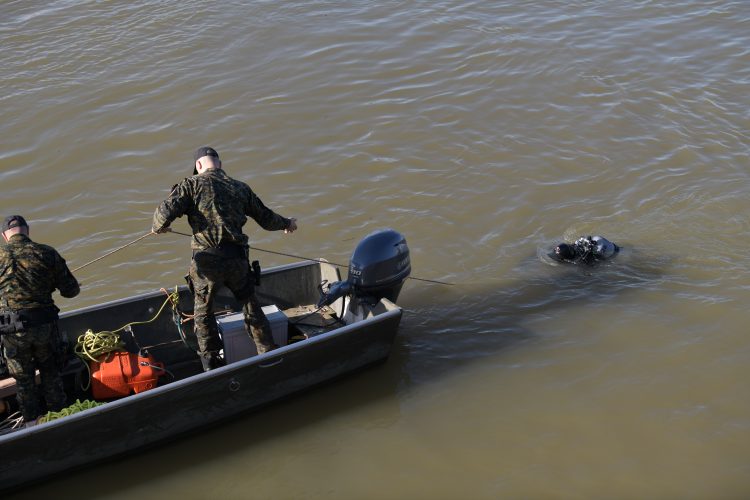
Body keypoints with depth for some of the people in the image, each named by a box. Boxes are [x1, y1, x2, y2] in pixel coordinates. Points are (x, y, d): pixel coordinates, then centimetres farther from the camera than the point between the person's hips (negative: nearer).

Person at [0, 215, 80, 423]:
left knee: (23, 377, 20)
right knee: (50, 370, 24)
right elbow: (71, 290, -3)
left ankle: (32, 420, 34)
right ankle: (58, 411, 38)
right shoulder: (47, 253, -7)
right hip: (45, 326, 1)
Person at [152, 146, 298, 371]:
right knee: (251, 307, 23)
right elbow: (265, 217, 20)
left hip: (206, 262, -3)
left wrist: (158, 227, 11)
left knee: (203, 310, 21)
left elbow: (166, 212, -12)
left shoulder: (192, 185, -1)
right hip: (237, 260, 3)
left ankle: (211, 363, 29)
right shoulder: (240, 188, 11)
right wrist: (286, 223, 40)